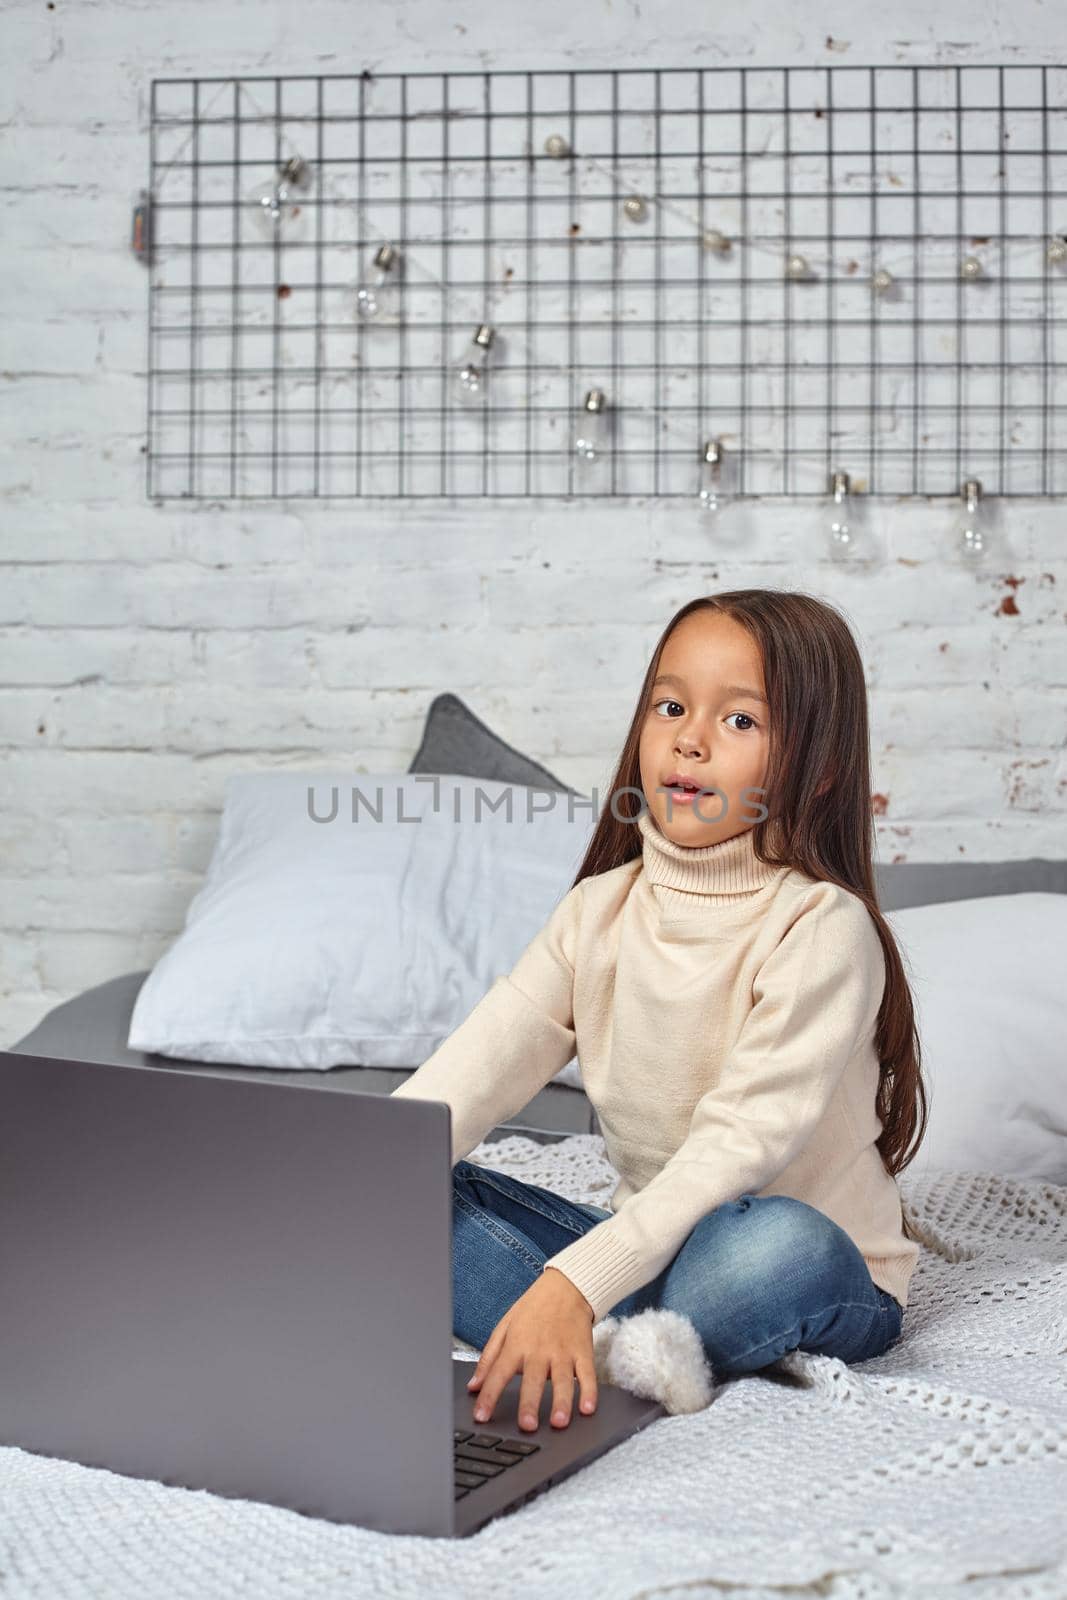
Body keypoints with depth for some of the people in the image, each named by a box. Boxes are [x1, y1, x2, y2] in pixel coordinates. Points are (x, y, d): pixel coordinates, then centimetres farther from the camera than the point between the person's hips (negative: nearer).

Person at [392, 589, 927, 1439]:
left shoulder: (821, 929, -18)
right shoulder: (601, 910, 0)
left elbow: (743, 1144, -28)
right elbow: (473, 1072, -10)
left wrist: (576, 1280, -39)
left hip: (811, 1273, -5)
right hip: (648, 1241, 6)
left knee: (776, 1243, -40)